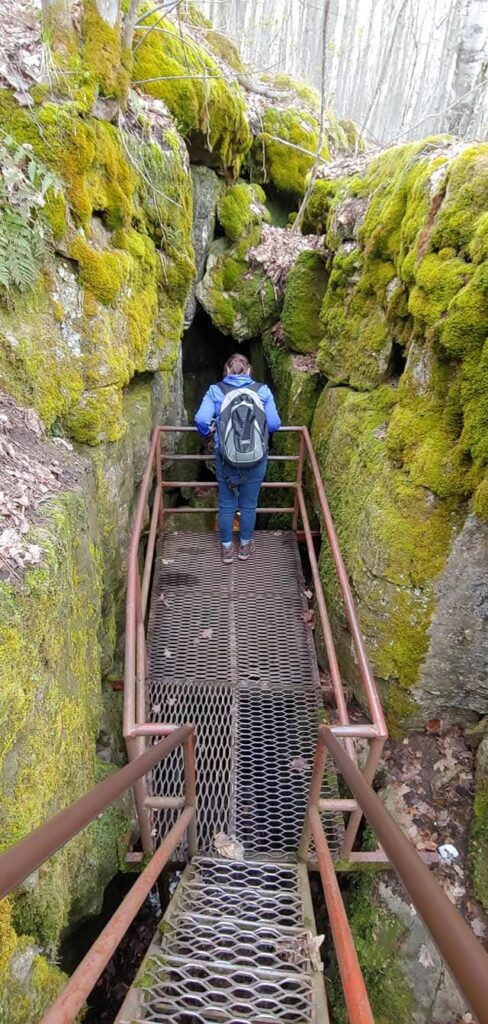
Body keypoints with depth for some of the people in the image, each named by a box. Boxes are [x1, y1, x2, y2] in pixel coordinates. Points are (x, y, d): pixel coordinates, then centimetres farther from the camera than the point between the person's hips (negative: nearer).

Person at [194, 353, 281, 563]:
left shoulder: (215, 391, -2)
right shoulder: (262, 391, -1)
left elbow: (201, 420, -12)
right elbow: (274, 424, -4)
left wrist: (209, 432, 9)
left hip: (226, 458, 0)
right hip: (256, 459, 1)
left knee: (226, 505, 15)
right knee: (248, 505, 16)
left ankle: (226, 549, 27)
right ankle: (245, 546, 32)